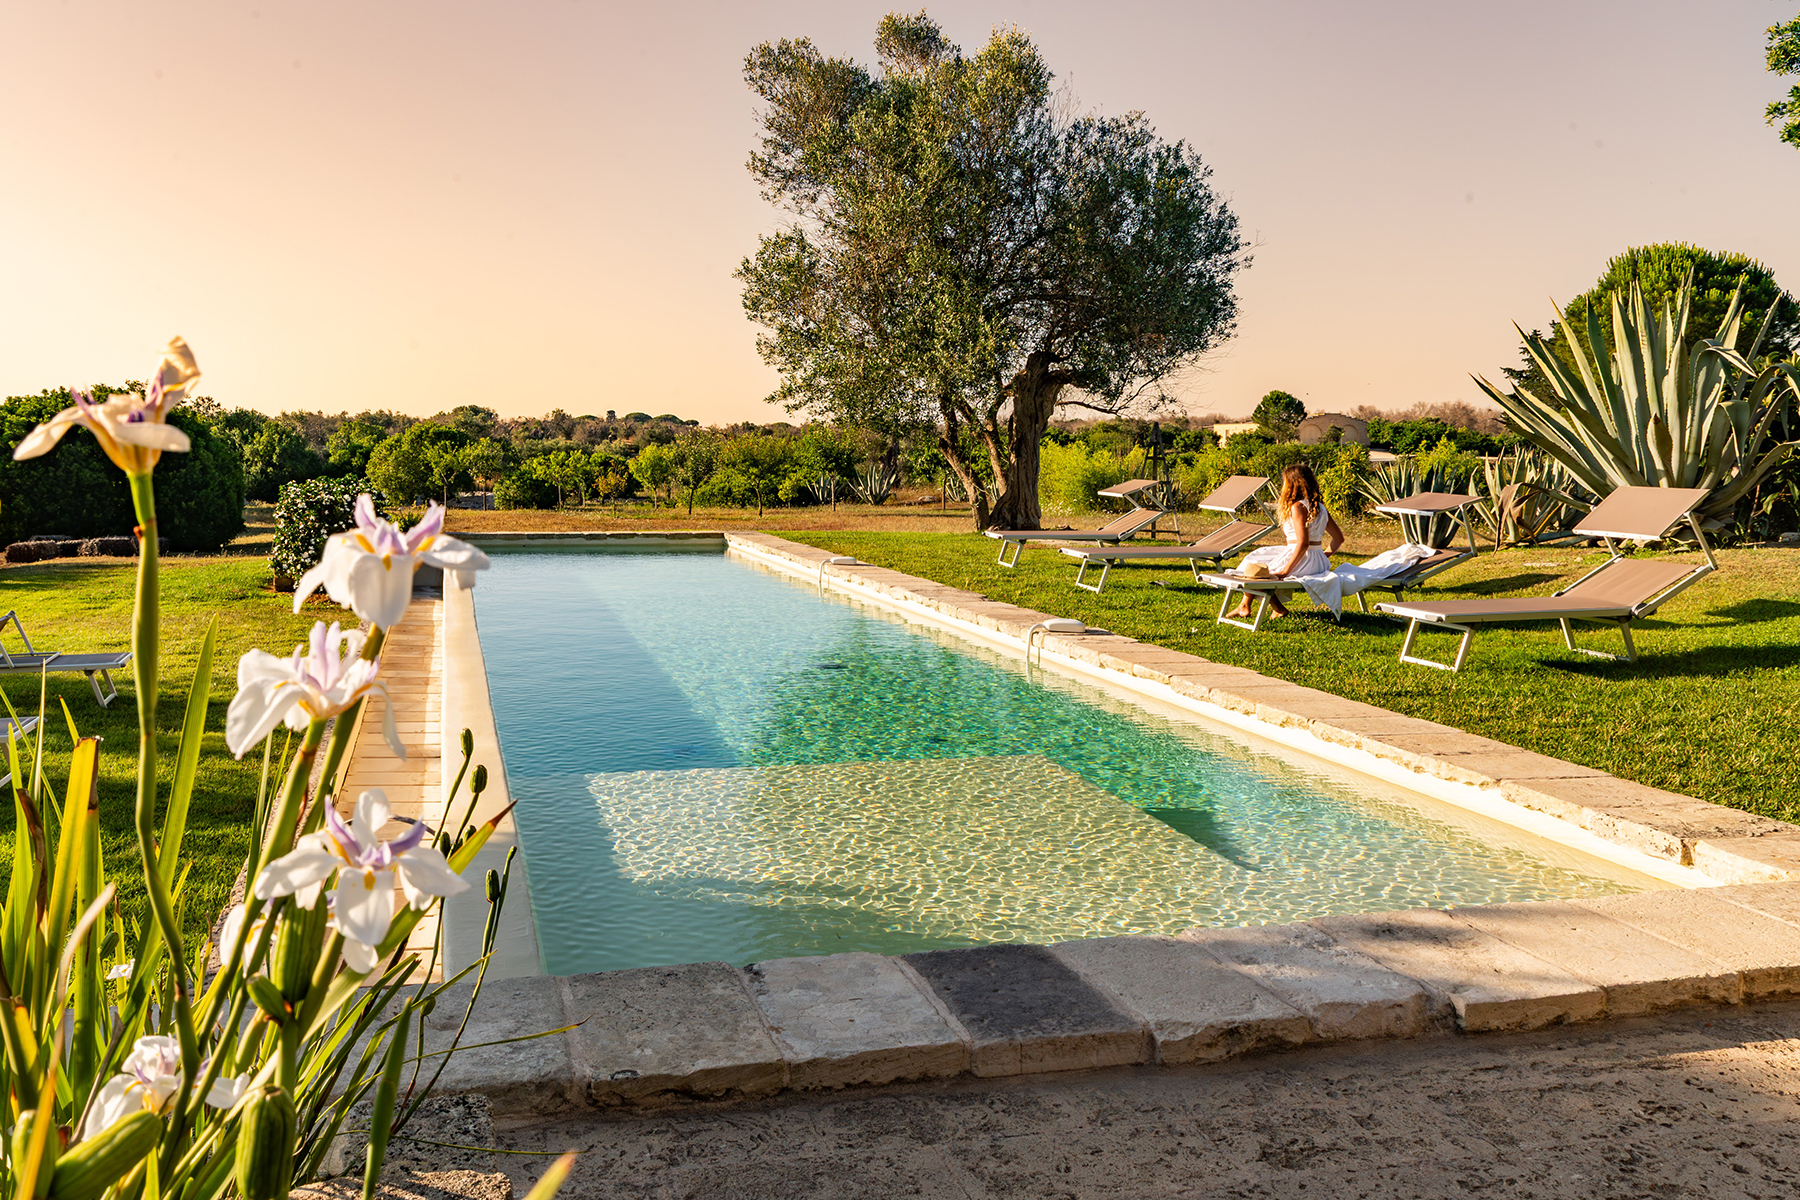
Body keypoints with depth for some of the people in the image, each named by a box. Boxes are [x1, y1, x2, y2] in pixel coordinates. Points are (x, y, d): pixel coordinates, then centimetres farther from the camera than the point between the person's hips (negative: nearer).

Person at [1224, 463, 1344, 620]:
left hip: (1301, 561, -9)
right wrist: (1324, 555, 21)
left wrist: (1285, 571, -20)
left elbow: (1303, 543, -23)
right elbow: (1339, 538, 13)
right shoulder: (1319, 506, 11)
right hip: (1318, 563, 9)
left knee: (1253, 562, 10)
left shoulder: (1298, 507, -15)